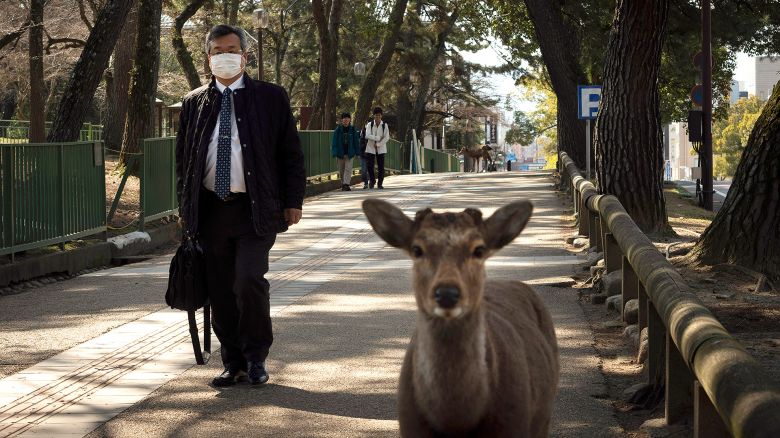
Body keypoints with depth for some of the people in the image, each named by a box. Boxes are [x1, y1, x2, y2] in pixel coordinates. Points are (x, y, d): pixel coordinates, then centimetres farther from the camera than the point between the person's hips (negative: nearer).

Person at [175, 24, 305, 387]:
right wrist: (185, 207, 9)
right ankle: (234, 363, 16)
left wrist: (292, 202, -2)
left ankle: (255, 358, 4)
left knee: (249, 280, -16)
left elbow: (290, 153, 4)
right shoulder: (194, 103, 11)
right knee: (221, 291, 4)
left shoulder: (271, 98, 4)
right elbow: (183, 157, 15)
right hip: (211, 209, 3)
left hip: (255, 209, -3)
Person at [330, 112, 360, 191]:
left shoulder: (352, 130, 1)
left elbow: (356, 142, 7)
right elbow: (334, 142, -2)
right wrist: (334, 153, -9)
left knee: (348, 169, -11)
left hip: (349, 153, 0)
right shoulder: (338, 130, -2)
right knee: (341, 170, 9)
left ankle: (346, 184, -16)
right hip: (340, 153, 0)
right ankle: (343, 183, 23)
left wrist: (357, 152, 4)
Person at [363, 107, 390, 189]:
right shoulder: (369, 124, 0)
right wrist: (378, 138, -16)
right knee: (369, 165, -5)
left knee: (381, 166, -1)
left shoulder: (384, 125, 0)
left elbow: (387, 137, -6)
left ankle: (380, 183, 8)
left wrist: (378, 144, -13)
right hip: (370, 148, 0)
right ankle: (372, 180, 18)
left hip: (381, 148, 0)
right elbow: (367, 135, -12)